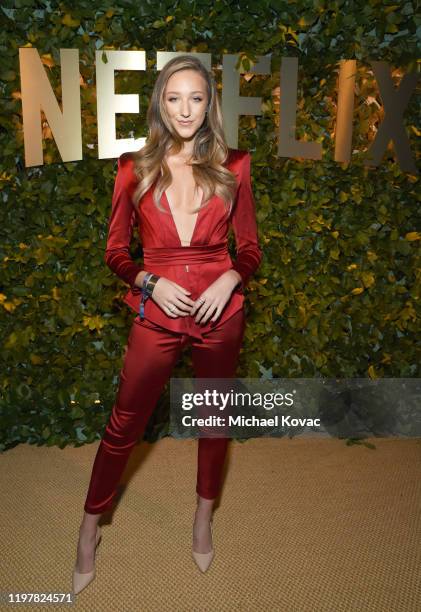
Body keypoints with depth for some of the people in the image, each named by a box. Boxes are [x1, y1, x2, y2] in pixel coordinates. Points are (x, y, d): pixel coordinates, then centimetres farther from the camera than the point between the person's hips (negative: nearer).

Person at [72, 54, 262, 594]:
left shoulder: (232, 166, 0)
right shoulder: (135, 169, -2)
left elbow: (250, 246, 6)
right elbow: (115, 251, 3)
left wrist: (230, 279, -14)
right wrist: (150, 282, -15)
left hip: (220, 310, 2)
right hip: (157, 311, -1)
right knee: (124, 424, 8)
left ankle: (204, 517, 41)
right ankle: (90, 528, 32)